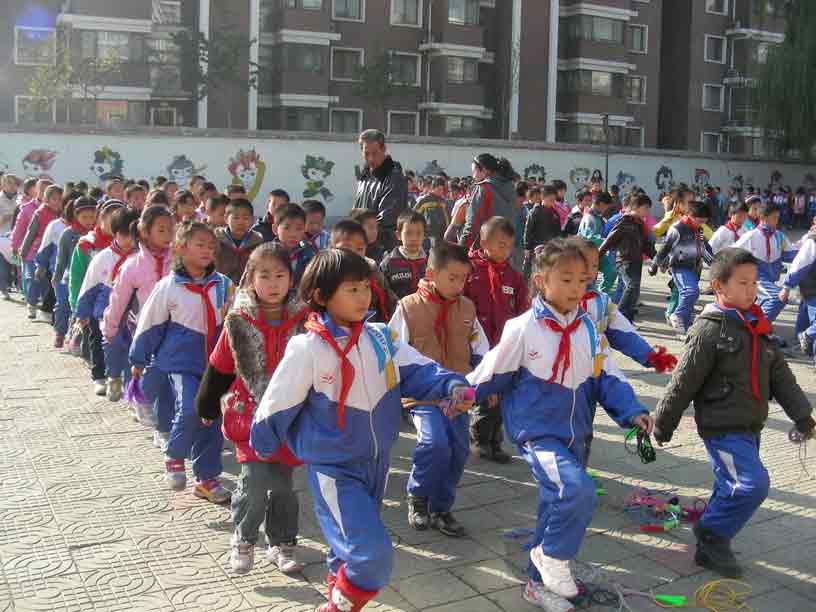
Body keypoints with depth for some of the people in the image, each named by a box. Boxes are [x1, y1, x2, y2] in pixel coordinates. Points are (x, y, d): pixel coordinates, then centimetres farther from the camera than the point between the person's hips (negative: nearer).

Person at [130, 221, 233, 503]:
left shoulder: (224, 285, -1)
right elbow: (150, 324, 1)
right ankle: (174, 456, 8)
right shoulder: (168, 287, -8)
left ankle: (207, 477, 25)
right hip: (182, 361, -3)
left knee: (214, 419, 8)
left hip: (216, 362, 4)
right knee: (190, 409, -22)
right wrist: (138, 360, 8)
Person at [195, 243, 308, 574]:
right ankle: (243, 540, 12)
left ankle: (282, 544, 28)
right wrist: (206, 407, 12)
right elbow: (219, 368, 4)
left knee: (283, 485, 10)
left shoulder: (301, 320, -3)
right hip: (250, 414, -2)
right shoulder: (238, 321, -7)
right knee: (255, 480, -12)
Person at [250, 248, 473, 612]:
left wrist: (452, 386, -25)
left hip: (375, 462, 6)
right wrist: (263, 447, 2)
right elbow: (277, 404, -9)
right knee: (373, 552, -16)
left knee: (353, 547, 23)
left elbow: (416, 370, -6)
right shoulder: (307, 349, -20)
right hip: (332, 467, -6)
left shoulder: (380, 338, -4)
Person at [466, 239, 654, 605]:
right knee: (579, 491, -27)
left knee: (558, 507, 16)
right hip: (537, 433, -6)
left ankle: (540, 582, 35)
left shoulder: (587, 330, 3)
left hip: (574, 435, 7)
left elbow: (606, 378, 6)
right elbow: (489, 375, -6)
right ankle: (552, 556, 0)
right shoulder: (523, 329, -14)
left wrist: (631, 412, -8)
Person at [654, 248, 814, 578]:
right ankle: (712, 535, 3)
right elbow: (684, 383, -13)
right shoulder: (710, 330, -16)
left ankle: (710, 546, 29)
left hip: (750, 426, 8)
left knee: (732, 488, 14)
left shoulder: (757, 328, 9)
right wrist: (663, 425, -9)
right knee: (754, 484, -16)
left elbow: (780, 374, 14)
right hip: (721, 427, -8)